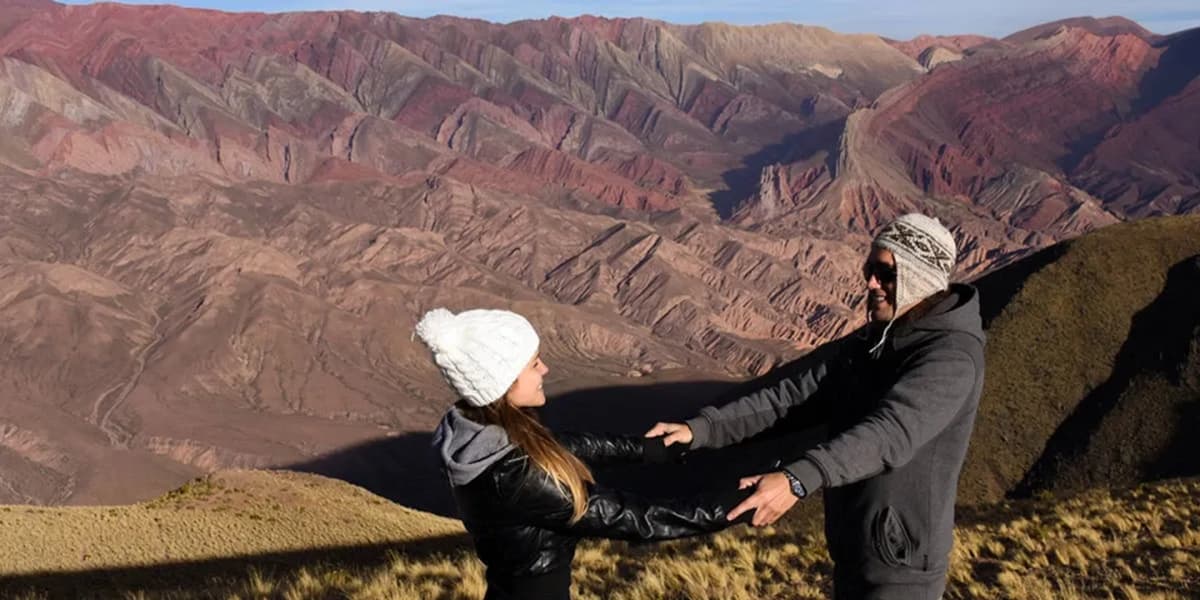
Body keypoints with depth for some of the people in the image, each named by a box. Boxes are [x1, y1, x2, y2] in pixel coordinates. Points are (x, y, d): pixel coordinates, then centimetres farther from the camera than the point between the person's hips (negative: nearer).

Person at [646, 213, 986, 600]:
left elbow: (890, 433, -36)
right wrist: (701, 427, -15)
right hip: (851, 553, 7)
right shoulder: (863, 345, 6)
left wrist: (799, 479, -50)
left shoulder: (951, 357, -21)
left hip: (899, 568, -7)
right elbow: (788, 395, -2)